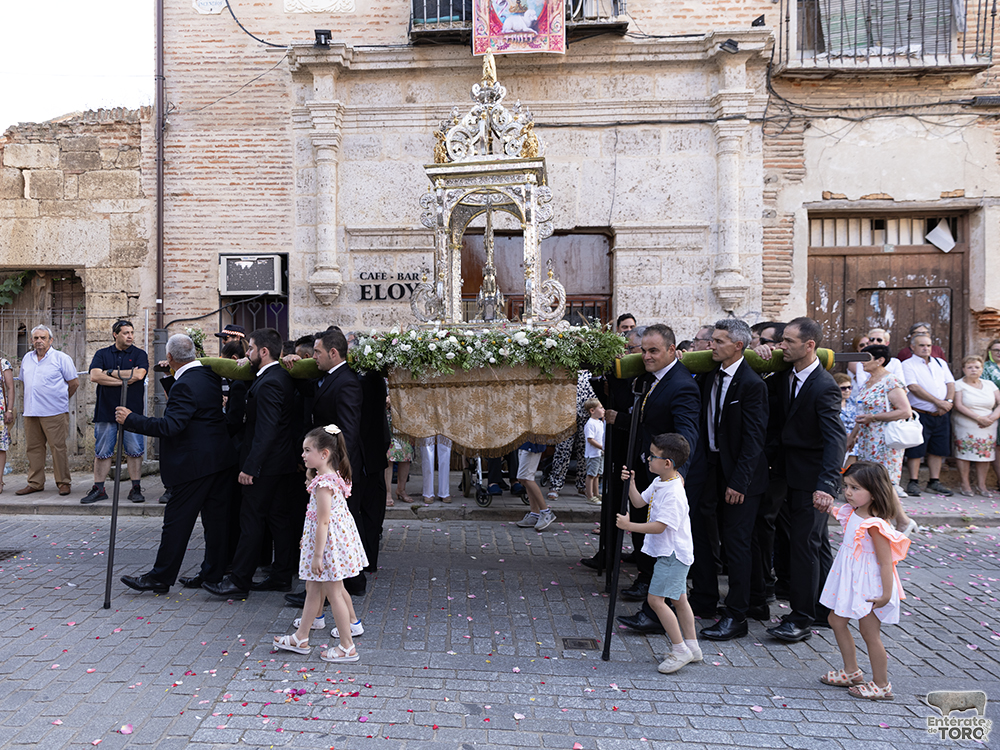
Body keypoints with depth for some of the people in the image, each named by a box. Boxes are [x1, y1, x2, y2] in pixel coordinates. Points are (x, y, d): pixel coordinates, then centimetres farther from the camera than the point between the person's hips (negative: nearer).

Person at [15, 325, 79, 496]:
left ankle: (63, 482, 1)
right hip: (30, 412, 6)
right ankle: (35, 483, 16)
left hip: (54, 412, -6)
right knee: (33, 448, 9)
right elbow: (23, 381, 26)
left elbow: (74, 382, 0)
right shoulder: (27, 358, 15)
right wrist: (33, 398, 18)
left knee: (58, 448, -6)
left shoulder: (61, 358, -2)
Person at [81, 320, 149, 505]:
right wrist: (125, 379, -11)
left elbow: (139, 374, -12)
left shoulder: (139, 354, 6)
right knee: (102, 451, 5)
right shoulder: (102, 354, 10)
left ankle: (136, 488, 7)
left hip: (132, 410, -1)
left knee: (134, 451, 0)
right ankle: (98, 489, 13)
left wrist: (110, 372, -5)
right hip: (106, 411, 1)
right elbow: (95, 376, -6)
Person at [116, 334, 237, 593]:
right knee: (216, 517, 12)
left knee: (177, 519, 1)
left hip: (195, 462, -9)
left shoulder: (185, 385, -19)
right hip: (221, 458, 9)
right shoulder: (210, 374, 7)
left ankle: (161, 578, 11)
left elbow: (170, 426, -25)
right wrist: (173, 375, 18)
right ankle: (214, 573, 21)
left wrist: (130, 419, -19)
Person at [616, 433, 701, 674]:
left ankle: (680, 650, -3)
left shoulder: (673, 493, -25)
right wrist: (631, 483, 1)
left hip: (672, 554, -10)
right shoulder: (658, 483, 6)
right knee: (678, 599, 17)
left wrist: (629, 526, -24)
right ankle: (692, 647, 28)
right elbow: (639, 502, 15)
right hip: (669, 553, 10)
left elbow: (659, 526, -27)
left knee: (656, 599, -11)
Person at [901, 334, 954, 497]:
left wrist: (948, 401, -10)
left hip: (941, 415, 6)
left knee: (938, 449, 9)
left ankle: (934, 482, 18)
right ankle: (913, 482, 5)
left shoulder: (941, 363, 16)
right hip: (920, 414, -5)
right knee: (916, 450, -4)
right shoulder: (908, 365, -4)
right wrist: (938, 402, -17)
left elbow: (950, 383, 10)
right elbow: (914, 387, -15)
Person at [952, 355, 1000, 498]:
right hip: (965, 428, -4)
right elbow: (959, 406, -12)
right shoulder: (958, 384, 0)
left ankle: (981, 485, 10)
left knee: (985, 454, 0)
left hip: (988, 428, 4)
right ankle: (965, 485, 3)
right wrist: (979, 418, -18)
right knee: (964, 454, -6)